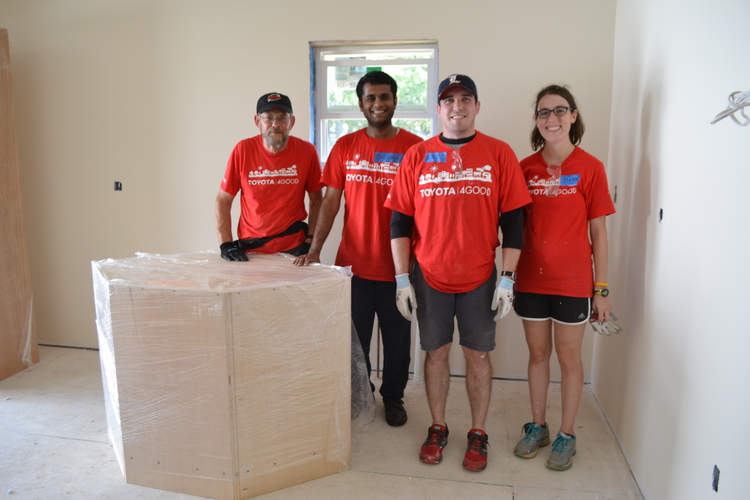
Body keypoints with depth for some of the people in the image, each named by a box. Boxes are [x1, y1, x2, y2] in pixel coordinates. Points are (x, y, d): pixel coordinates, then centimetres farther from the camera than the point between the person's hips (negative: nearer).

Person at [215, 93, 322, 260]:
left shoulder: (306, 151, -6)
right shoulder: (243, 150, -7)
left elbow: (316, 200, 3)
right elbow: (223, 201, -2)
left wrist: (310, 242, -4)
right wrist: (226, 244, -9)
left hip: (293, 248, 0)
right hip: (249, 249, 0)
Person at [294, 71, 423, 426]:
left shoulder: (415, 147, -1)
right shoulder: (345, 147, 4)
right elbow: (330, 202, 2)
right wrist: (315, 249, -8)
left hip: (398, 264, -1)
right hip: (353, 263, 1)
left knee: (397, 337, 12)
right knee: (354, 337, 13)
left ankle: (393, 397, 34)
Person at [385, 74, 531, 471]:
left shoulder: (499, 154, -1)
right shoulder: (417, 156, 2)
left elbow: (512, 221, -2)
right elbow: (400, 221, 2)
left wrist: (507, 279, -6)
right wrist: (402, 278, -3)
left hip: (479, 277, -1)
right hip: (430, 275, 1)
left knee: (478, 355, 9)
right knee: (436, 352, 11)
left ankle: (478, 434, 28)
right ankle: (437, 428, 30)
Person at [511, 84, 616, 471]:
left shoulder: (589, 167, -5)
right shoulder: (525, 168, 3)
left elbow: (598, 231, -3)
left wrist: (601, 288, -4)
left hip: (573, 281, -2)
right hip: (531, 279, 3)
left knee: (569, 357, 10)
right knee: (537, 353, 14)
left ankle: (566, 435, 27)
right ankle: (537, 426, 32)